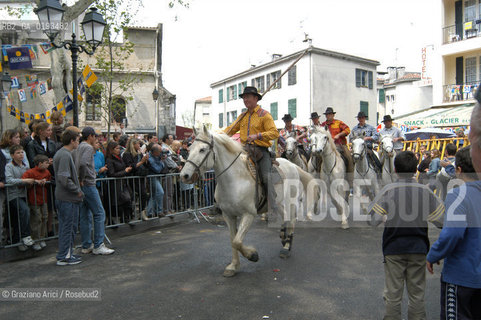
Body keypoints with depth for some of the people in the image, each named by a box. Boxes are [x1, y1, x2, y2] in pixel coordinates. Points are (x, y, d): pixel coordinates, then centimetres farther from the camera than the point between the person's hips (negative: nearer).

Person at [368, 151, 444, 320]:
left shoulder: (388, 190, -11)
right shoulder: (425, 190, -6)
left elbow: (374, 220, -14)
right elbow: (441, 219, 0)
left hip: (393, 249, -2)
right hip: (418, 248, 2)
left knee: (393, 295, 9)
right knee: (417, 295, 14)